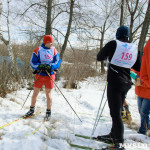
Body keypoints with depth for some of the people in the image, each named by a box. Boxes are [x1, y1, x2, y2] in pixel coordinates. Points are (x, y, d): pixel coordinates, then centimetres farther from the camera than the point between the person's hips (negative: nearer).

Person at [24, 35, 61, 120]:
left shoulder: (54, 51, 1)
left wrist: (50, 66, -23)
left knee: (48, 95, 3)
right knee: (35, 93, 10)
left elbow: (57, 62, -4)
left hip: (50, 75, -1)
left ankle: (48, 112, 19)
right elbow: (33, 62, -4)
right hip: (39, 74, 1)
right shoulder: (37, 50, -2)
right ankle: (32, 110, 28)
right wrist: (39, 66, -24)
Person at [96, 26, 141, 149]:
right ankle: (113, 135, 30)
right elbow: (138, 68, 10)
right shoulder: (135, 48, 4)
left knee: (115, 112, -2)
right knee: (117, 110, 17)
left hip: (114, 82, -6)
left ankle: (119, 141, -1)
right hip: (126, 83, 6)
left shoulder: (113, 44, -9)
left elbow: (99, 57, -1)